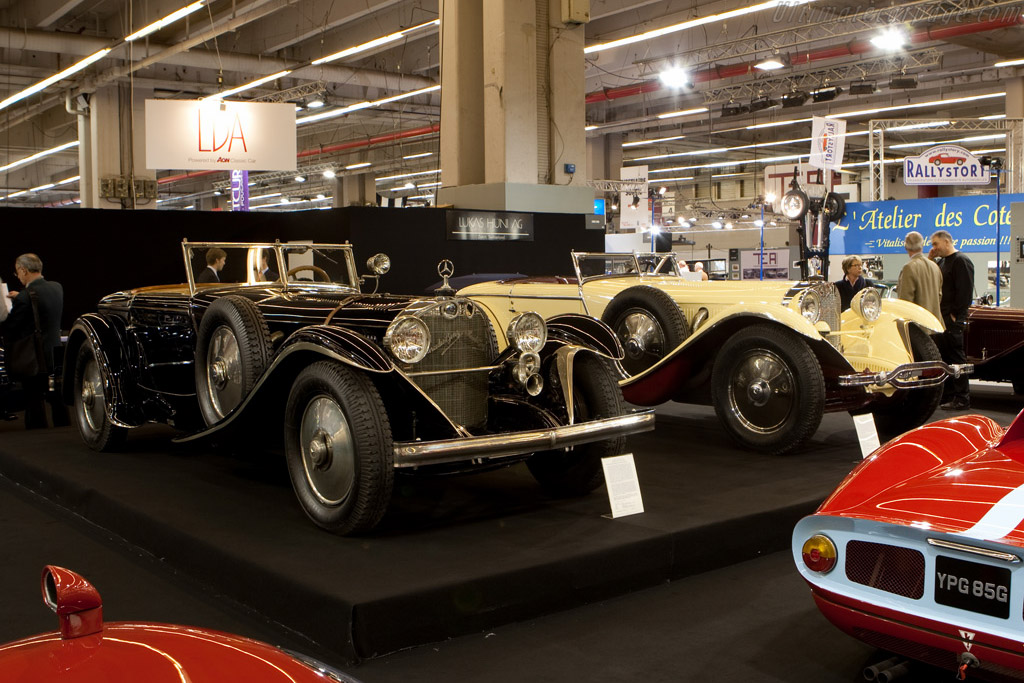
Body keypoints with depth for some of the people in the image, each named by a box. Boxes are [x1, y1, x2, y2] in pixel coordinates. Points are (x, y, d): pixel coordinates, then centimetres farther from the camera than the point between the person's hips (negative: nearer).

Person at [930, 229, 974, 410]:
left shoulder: (961, 261, -10)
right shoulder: (942, 262, 19)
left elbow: (965, 292, -17)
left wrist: (955, 314, -18)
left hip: (953, 320, -10)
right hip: (941, 319, 10)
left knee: (956, 358, -7)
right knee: (943, 358, 12)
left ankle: (962, 399, -3)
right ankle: (946, 397, 19)